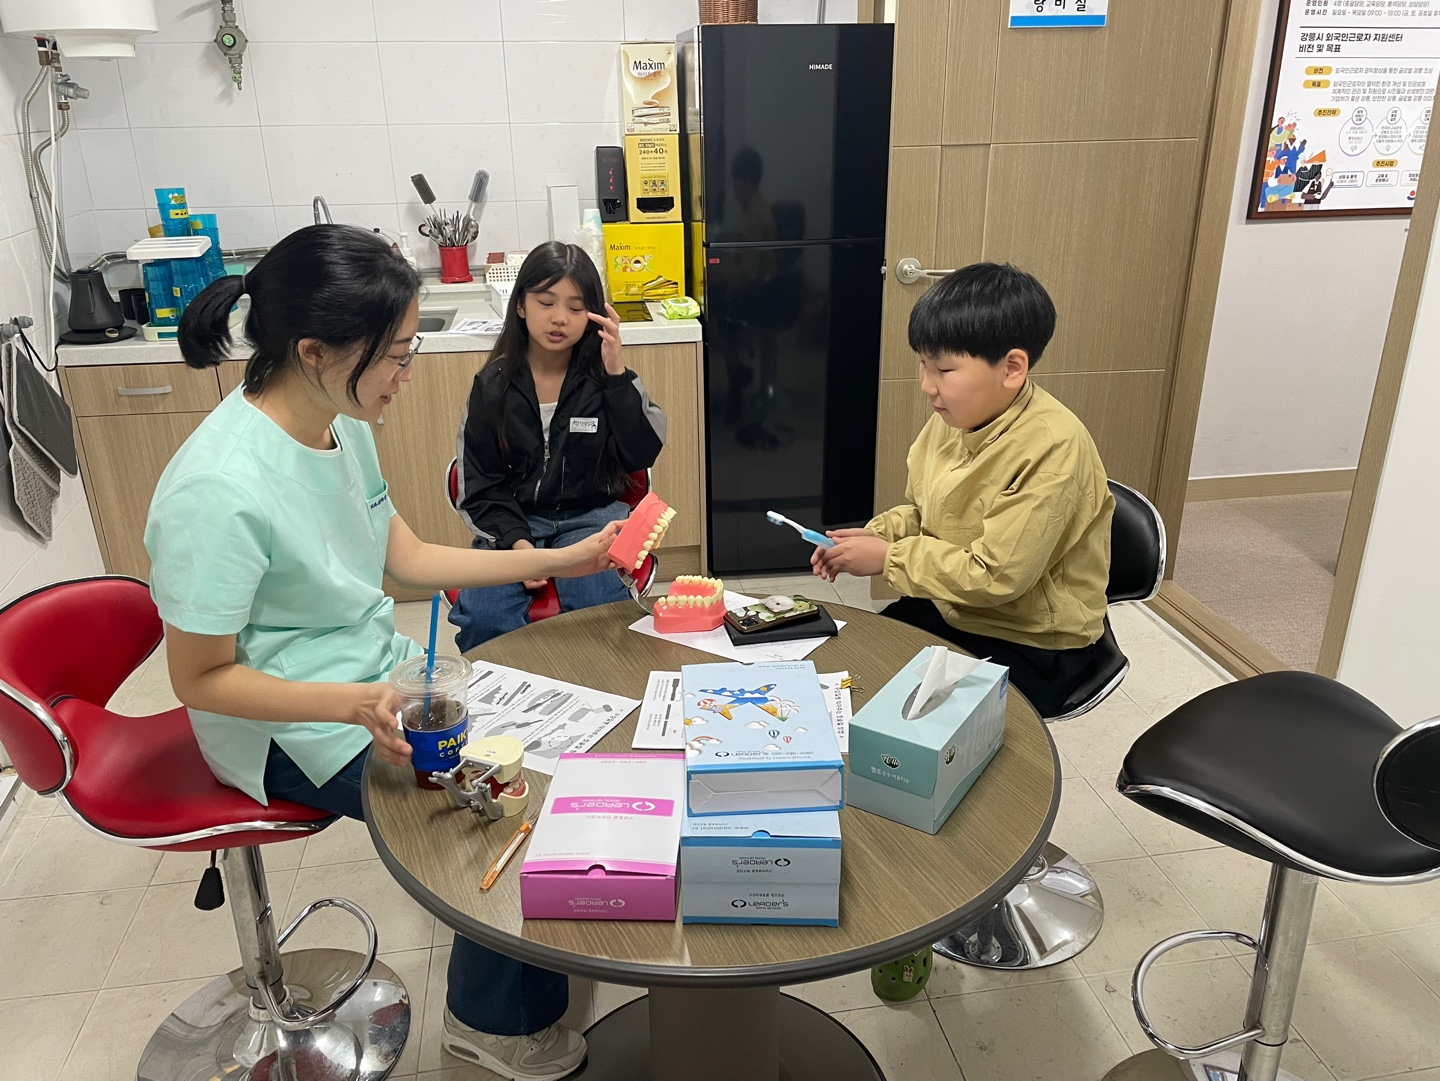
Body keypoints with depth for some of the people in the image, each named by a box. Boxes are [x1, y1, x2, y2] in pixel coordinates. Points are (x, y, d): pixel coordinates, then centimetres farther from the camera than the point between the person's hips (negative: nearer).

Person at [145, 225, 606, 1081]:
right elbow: (201, 679, -20)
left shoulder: (340, 422, -4)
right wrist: (357, 704, -33)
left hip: (381, 676, 8)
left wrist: (562, 559, 2)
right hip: (296, 731, -8)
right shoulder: (218, 491, -29)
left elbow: (406, 556, 6)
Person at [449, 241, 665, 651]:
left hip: (590, 517, 0)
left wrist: (618, 374, -17)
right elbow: (480, 484, 2)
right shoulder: (493, 384, 2)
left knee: (596, 610, -30)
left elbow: (643, 455, -9)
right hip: (512, 521, 1)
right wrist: (515, 541, -15)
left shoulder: (603, 378, 2)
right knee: (483, 619, -26)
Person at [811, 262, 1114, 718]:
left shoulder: (1053, 449, -27)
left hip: (1032, 644, -7)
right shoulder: (955, 417, -5)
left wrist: (888, 558, -20)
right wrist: (875, 536, -9)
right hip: (948, 608, 7)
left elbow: (996, 576, -27)